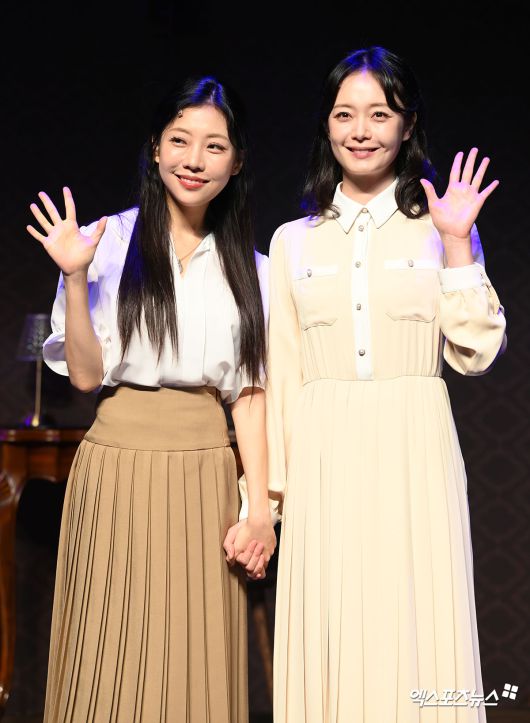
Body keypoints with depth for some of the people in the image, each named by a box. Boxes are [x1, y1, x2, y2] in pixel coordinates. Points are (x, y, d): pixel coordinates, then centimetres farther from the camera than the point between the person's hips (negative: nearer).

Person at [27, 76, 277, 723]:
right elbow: (85, 374, -3)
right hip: (120, 461, -2)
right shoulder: (109, 244, 0)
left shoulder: (247, 269, 9)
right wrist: (75, 279, -15)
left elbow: (249, 393, 6)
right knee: (110, 665, 4)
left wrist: (258, 507, -1)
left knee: (197, 670, 6)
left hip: (208, 470, 2)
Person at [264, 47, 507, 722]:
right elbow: (281, 374, 9)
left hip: (414, 452, -1)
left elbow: (475, 355, -2)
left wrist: (457, 244, -8)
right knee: (330, 637, 4)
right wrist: (275, 487, 5)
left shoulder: (437, 229, 5)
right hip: (325, 460, 1)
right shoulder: (293, 240, 9)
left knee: (417, 630, 1)